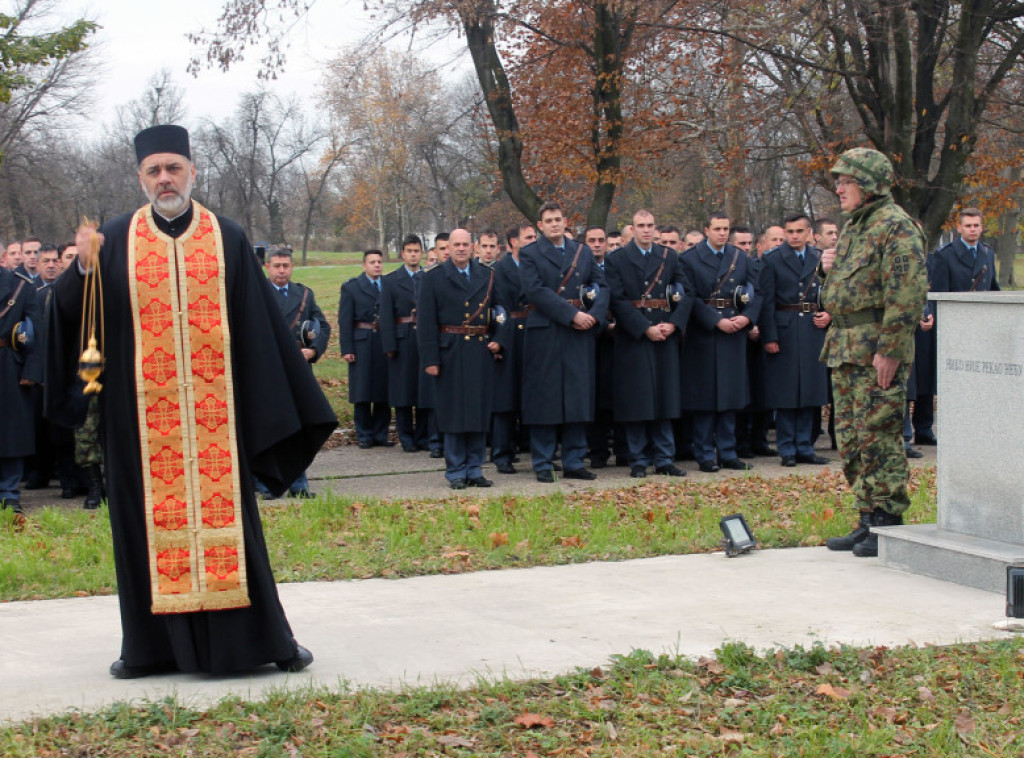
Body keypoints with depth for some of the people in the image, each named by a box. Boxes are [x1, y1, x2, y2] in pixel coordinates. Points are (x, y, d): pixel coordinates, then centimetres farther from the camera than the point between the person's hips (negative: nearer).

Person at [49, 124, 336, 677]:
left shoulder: (227, 240, 5)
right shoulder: (116, 239, 6)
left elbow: (258, 325, 5)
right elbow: (75, 315, -1)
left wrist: (293, 402, 3)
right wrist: (84, 269, -20)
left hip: (213, 411, -1)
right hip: (143, 411, 1)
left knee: (224, 515, 1)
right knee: (151, 519, 4)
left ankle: (264, 636, 7)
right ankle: (151, 645, 12)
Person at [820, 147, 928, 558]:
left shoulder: (896, 226, -12)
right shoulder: (853, 225, 18)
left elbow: (909, 293, -20)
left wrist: (890, 350, -23)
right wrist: (829, 268, 6)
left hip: (877, 350, -10)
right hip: (845, 347, 10)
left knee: (879, 436, -7)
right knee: (851, 438, 12)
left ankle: (888, 526, -1)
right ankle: (868, 520, 19)